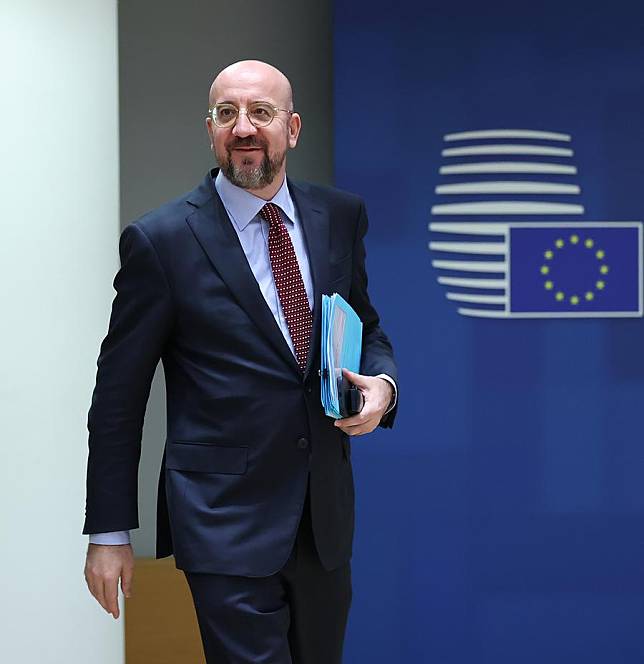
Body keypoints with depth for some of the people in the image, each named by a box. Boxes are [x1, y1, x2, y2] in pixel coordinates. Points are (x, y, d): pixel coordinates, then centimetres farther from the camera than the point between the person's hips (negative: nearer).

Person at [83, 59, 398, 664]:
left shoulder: (340, 218, 5)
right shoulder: (161, 240, -8)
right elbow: (118, 396, -5)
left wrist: (381, 383, -6)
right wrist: (108, 533, -4)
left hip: (327, 512, 5)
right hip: (225, 519, -5)